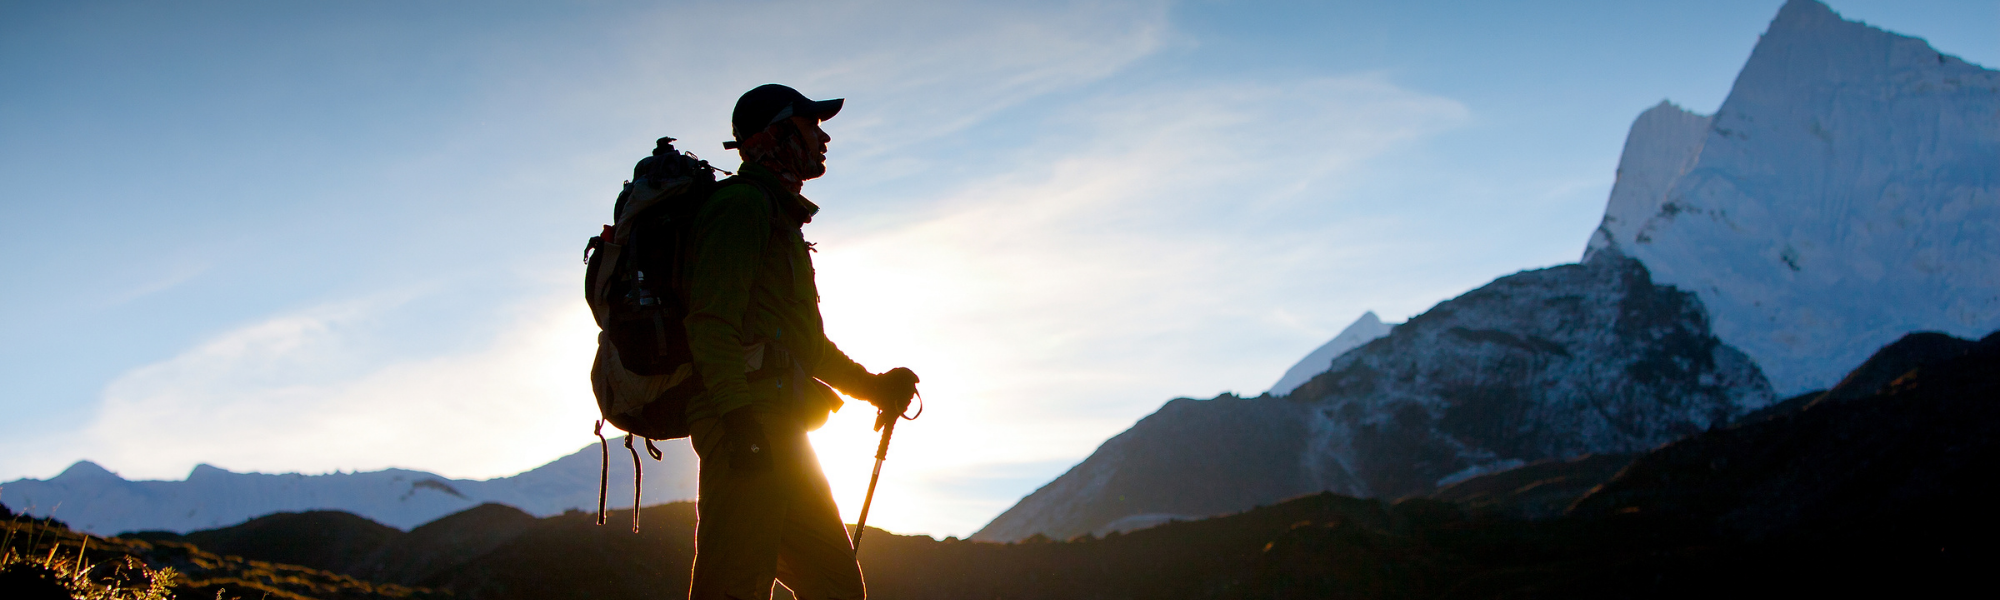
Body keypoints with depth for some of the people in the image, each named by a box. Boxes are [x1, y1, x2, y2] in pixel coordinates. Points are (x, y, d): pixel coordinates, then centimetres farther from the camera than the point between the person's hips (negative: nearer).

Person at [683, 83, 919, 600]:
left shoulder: (780, 218, 30)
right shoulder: (743, 202, -2)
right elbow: (712, 317, -16)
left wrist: (873, 384, 22)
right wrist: (738, 413, -26)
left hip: (779, 430, 10)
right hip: (750, 424, -10)